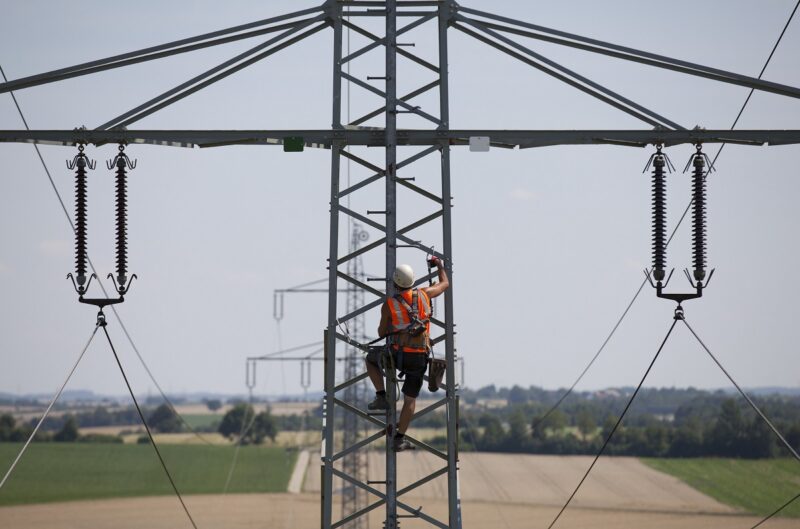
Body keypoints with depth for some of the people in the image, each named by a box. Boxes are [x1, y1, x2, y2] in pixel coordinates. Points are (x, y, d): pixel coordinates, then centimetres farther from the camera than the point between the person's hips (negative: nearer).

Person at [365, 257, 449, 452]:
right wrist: (440, 265, 41)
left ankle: (381, 397, 14)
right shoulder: (423, 294, 4)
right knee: (410, 398, 16)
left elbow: (382, 333, 11)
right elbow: (445, 284, 24)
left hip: (398, 355, -2)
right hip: (420, 357, 2)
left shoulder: (388, 305, -2)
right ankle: (399, 439, 16)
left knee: (371, 360, 28)